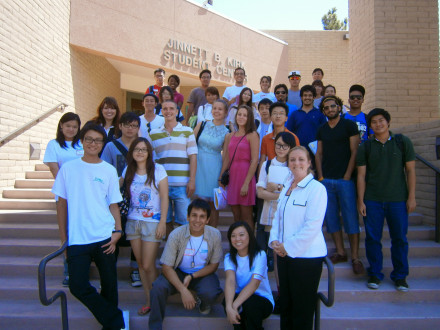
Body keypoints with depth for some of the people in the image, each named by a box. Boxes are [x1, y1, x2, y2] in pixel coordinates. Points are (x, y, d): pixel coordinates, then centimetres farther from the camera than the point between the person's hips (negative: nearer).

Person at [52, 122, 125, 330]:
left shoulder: (109, 170, 4)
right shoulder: (68, 168, 4)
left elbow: (113, 204, 6)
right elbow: (62, 204, 7)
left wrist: (117, 230, -6)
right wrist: (63, 238, 6)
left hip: (104, 238, 0)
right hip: (77, 240, 0)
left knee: (109, 285, 8)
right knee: (78, 286, -4)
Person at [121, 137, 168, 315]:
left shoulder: (158, 170, -5)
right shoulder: (128, 171, 8)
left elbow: (164, 198, -6)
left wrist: (163, 222, -11)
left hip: (152, 222, -4)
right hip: (133, 221, 5)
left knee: (148, 265, -4)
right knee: (140, 264, 9)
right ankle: (148, 300, 22)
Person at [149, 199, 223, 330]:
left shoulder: (215, 235, -15)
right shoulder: (176, 235, -18)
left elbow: (213, 265, -4)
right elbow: (166, 267, -16)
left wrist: (191, 276, -19)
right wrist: (183, 290, -28)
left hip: (203, 273, 1)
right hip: (178, 272, 0)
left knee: (211, 294, -30)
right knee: (158, 288, -29)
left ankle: (204, 303, 10)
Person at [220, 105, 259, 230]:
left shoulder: (252, 135, -4)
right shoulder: (230, 136, 13)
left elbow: (255, 161, -10)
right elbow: (226, 159, 13)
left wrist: (246, 183, -16)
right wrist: (221, 179, 6)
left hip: (245, 175, -5)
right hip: (232, 176, 5)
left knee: (246, 216, 0)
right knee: (236, 215, 12)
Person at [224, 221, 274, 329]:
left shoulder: (260, 255, -12)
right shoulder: (229, 257, -2)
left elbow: (254, 283, -26)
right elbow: (230, 281, -21)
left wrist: (235, 305, -37)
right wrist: (229, 307, -38)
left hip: (263, 300, -2)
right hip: (241, 297, 3)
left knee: (249, 303, -34)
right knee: (228, 299, -29)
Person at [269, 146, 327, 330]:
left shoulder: (316, 188, -12)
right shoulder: (286, 187, 10)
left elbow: (313, 225, -19)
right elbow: (277, 216, 14)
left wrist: (288, 246, -15)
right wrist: (274, 241, -1)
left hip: (306, 256, -7)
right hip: (284, 254, 7)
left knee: (302, 310, 7)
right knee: (285, 305, 18)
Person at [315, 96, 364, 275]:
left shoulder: (349, 125, 1)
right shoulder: (322, 130, 14)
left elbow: (355, 152, -4)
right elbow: (319, 154, 14)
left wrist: (347, 176, -10)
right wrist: (320, 176, 3)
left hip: (345, 179, -4)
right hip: (326, 180, 5)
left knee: (350, 218, -3)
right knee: (331, 217, 6)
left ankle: (355, 258, 4)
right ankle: (340, 252, 17)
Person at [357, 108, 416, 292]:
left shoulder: (402, 142, 4)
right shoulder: (365, 147, 5)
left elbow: (410, 170, 4)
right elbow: (361, 175, 3)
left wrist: (411, 197, -1)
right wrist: (360, 200, -1)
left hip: (398, 200, 0)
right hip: (372, 200, 1)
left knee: (399, 238, 6)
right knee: (372, 238, 4)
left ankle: (400, 276, 22)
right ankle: (374, 275, 20)